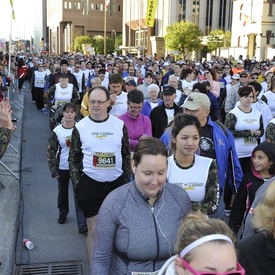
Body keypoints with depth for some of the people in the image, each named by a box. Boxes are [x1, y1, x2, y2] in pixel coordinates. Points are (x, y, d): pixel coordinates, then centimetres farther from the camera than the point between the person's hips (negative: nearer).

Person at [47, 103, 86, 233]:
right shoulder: (57, 131, -5)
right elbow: (51, 151, 0)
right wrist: (52, 168, -6)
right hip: (62, 168, 2)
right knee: (62, 192, 19)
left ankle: (82, 224, -4)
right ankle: (62, 213, 44)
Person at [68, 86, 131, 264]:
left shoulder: (119, 125, 0)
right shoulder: (81, 127, -3)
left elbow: (126, 155, 8)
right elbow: (74, 159, 3)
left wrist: (127, 180, 5)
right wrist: (78, 184, -2)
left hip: (117, 183, 2)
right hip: (90, 184, -1)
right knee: (94, 230, 5)